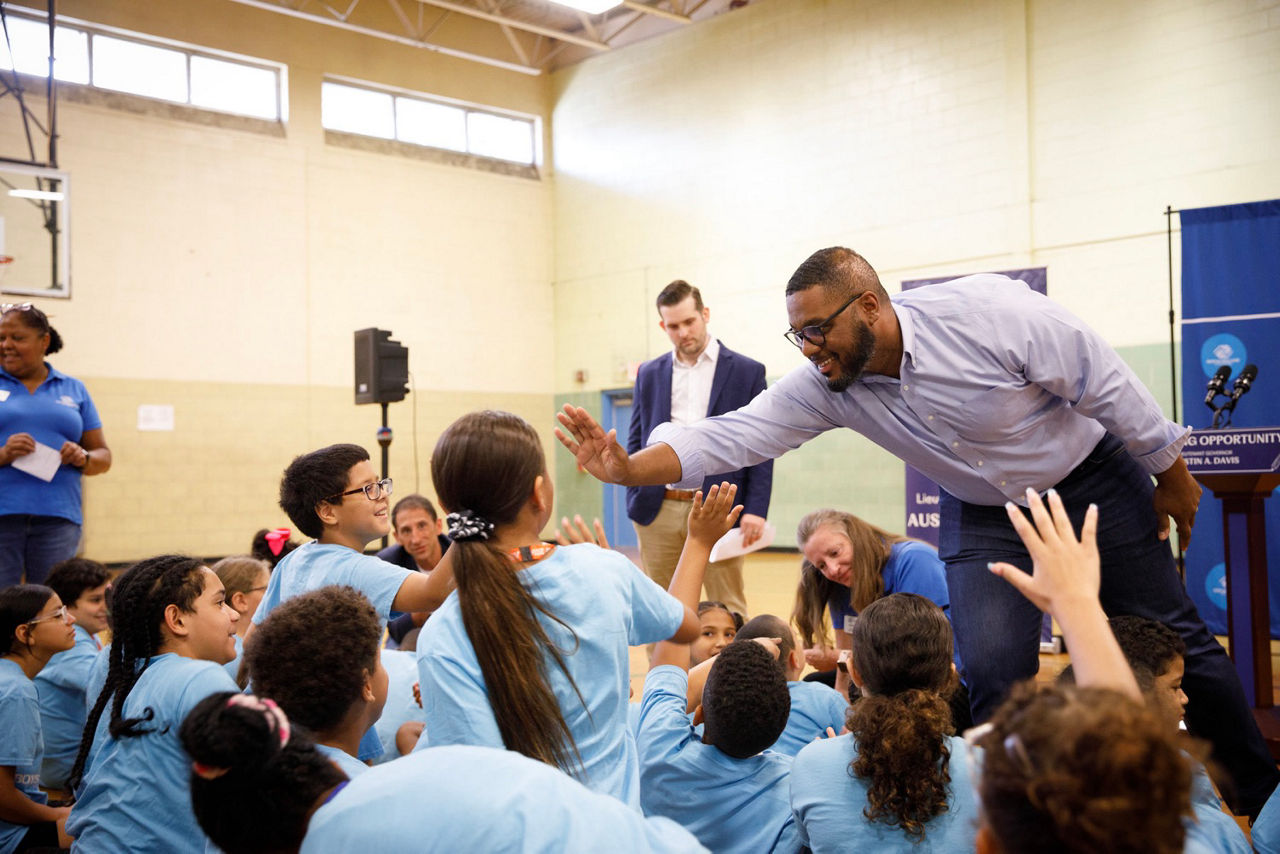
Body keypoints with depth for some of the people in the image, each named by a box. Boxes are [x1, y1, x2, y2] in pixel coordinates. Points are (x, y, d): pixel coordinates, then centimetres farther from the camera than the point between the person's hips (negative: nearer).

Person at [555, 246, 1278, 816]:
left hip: (1093, 483, -2)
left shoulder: (989, 313, -31)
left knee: (1174, 638, 7)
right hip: (984, 516, 3)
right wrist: (628, 468, -37)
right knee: (994, 677, -12)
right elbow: (734, 435, -23)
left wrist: (1170, 475, -8)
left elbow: (1109, 386, -19)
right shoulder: (825, 386, -18)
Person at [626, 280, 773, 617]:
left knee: (727, 610, 2)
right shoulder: (649, 374, 12)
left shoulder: (747, 372, 3)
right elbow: (635, 442, 14)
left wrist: (756, 509, -10)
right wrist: (634, 501, 3)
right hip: (659, 511, 3)